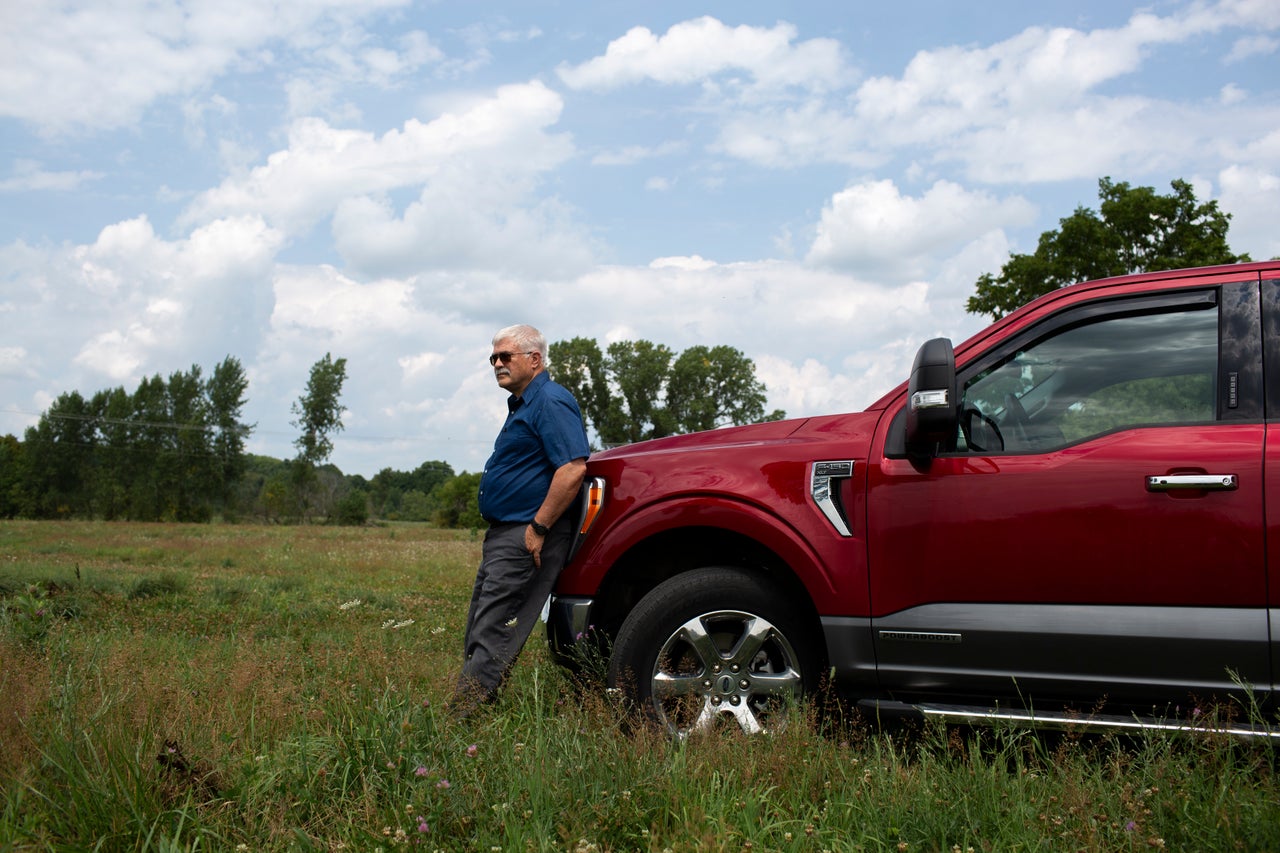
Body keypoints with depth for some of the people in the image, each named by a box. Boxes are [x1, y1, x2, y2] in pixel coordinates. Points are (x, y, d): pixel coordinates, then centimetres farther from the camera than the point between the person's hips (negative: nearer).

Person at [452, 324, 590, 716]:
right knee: (479, 636, 12)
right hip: (502, 536, 11)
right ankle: (466, 712, 17)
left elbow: (573, 468, -25)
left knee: (493, 636, -10)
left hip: (526, 539, -11)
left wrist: (538, 528, -23)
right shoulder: (522, 405, 20)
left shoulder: (551, 402, -13)